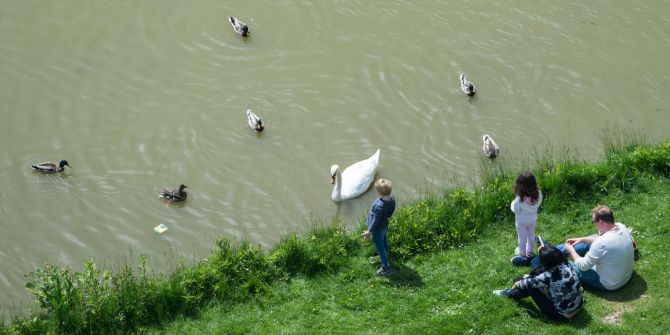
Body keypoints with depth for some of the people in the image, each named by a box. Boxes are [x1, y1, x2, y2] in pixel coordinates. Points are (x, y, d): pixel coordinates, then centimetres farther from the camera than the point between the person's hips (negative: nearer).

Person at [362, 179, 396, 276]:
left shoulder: (379, 206, -42)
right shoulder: (392, 199, -19)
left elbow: (376, 220, -28)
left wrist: (369, 231, -14)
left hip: (378, 229, -7)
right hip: (385, 225, 7)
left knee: (380, 247, 13)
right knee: (384, 242, 31)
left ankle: (386, 268, 27)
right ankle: (385, 258, 56)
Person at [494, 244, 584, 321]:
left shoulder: (548, 276, -27)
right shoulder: (566, 265, -11)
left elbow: (528, 283, -5)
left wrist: (517, 284, 13)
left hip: (563, 315, -7)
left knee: (531, 286, -2)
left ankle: (512, 294, 29)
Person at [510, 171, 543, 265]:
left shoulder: (520, 199, -37)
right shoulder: (538, 194, -24)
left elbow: (515, 209, -22)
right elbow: (538, 204, -7)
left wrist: (513, 203, -5)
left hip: (521, 221, -4)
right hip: (533, 219, 4)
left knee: (522, 237, 19)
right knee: (531, 234, 26)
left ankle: (522, 253, 38)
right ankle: (530, 251, 45)